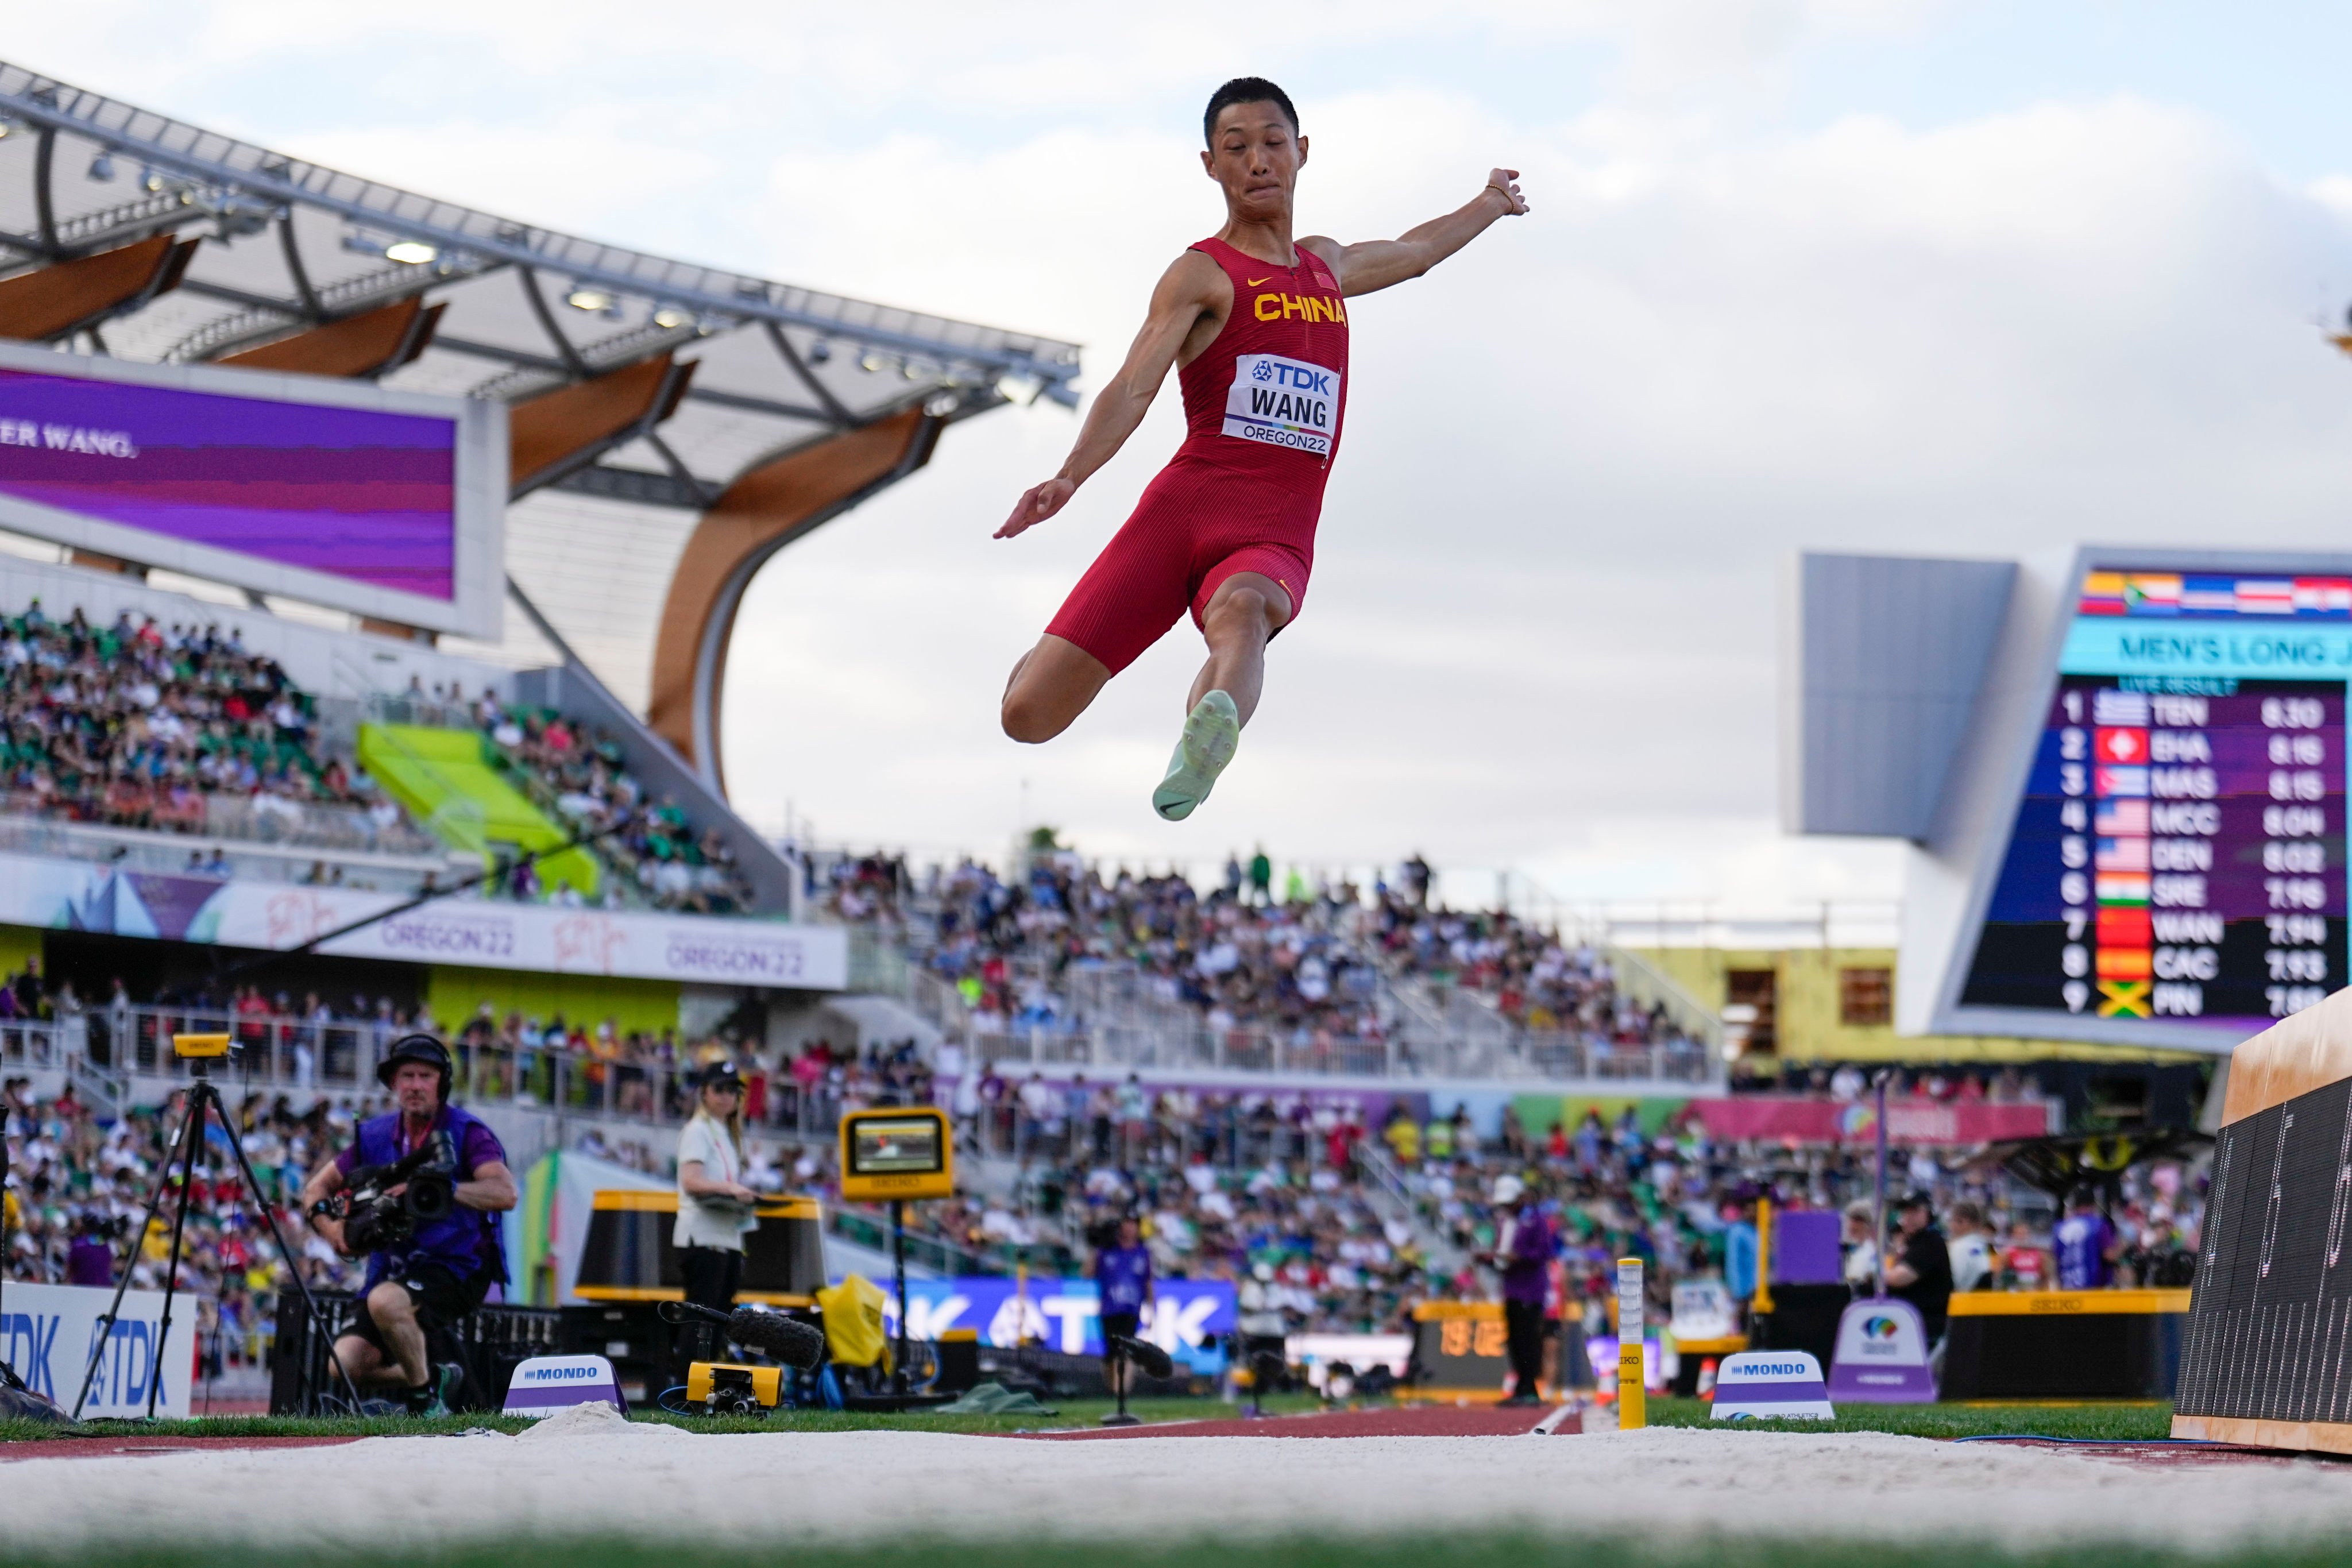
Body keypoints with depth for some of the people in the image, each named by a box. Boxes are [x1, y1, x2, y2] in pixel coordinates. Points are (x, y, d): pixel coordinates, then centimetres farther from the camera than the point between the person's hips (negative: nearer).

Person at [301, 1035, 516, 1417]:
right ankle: (436, 1378, 17)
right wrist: (328, 1223, -7)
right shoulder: (375, 1136, 8)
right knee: (345, 1366, -10)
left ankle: (426, 1393, -12)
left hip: (458, 1268, -6)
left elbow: (505, 1193, -23)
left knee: (385, 1301, -35)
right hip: (393, 1268, 6)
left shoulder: (465, 1132, -7)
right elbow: (317, 1187, 16)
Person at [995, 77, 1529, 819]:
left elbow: (1412, 253, 49)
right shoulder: (1202, 274, 5)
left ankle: (1201, 755, -72)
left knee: (1241, 614, -39)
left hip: (1276, 542, 3)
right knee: (1028, 717, -11)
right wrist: (1070, 476, -29)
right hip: (1181, 510, -2)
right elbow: (1133, 388, -11)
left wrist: (1488, 204, 64)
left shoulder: (1325, 265, 25)